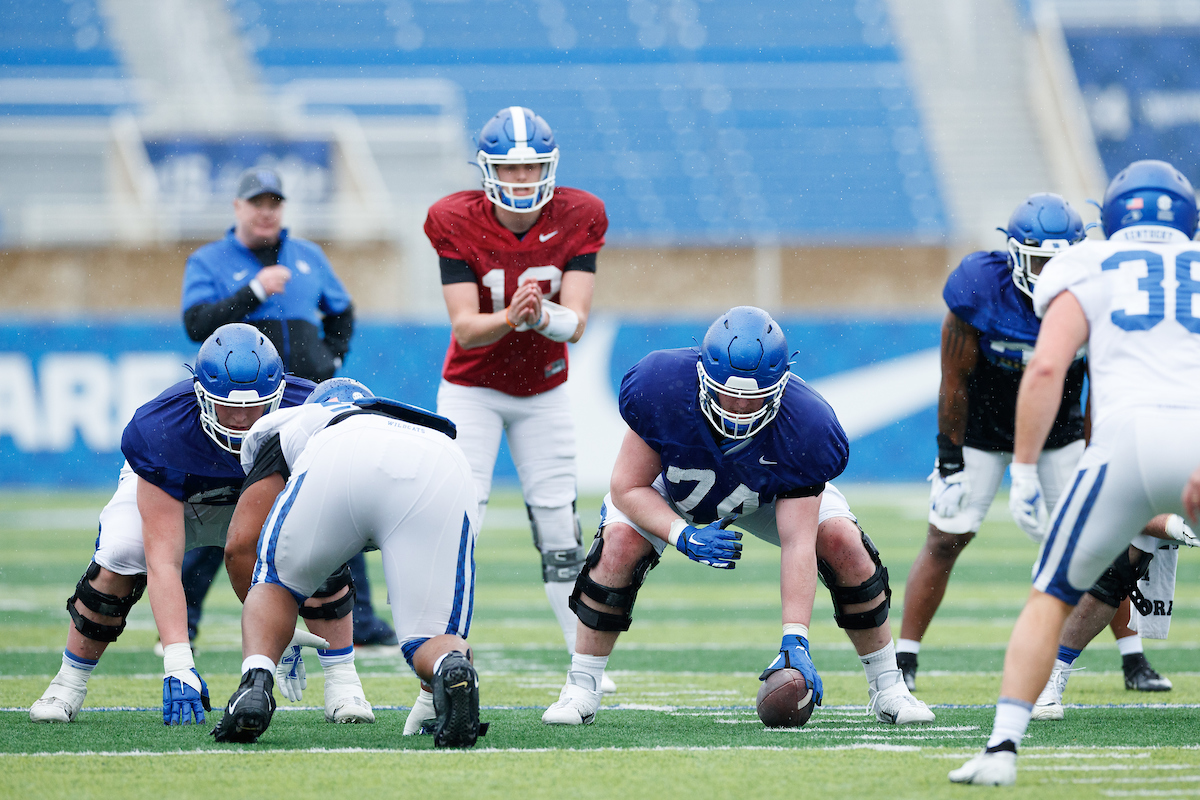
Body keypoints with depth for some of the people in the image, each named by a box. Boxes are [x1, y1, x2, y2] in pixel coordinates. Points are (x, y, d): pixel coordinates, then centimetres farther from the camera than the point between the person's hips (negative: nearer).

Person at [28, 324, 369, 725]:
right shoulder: (161, 432, -41)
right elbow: (163, 561, -43)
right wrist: (178, 665, -51)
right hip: (169, 495, -1)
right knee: (121, 556, -28)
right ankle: (69, 682, -7)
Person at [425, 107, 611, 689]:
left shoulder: (576, 220, -14)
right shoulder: (457, 224, -18)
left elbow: (575, 323, -19)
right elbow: (464, 329, -22)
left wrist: (542, 315, -41)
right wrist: (510, 317, -42)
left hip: (543, 392, 2)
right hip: (472, 389, -2)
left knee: (558, 525, 4)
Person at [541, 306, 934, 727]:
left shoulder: (803, 428, -38)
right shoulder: (663, 390, -40)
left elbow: (798, 544, -38)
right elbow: (628, 487, -28)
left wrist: (795, 643, -47)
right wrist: (684, 536, -45)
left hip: (772, 493, 0)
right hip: (673, 489, 0)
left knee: (843, 543, -20)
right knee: (619, 545, -26)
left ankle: (887, 688, -1)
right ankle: (581, 689, -9)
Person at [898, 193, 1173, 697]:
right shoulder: (981, 291, -29)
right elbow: (955, 382, -19)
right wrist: (950, 463, -16)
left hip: (1058, 432, 2)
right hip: (982, 428, -2)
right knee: (944, 540, -3)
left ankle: (1133, 660, 8)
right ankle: (903, 665, 7)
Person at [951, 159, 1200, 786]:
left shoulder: (1090, 272, 19)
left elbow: (1046, 366, 3)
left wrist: (1023, 470, 7)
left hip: (1130, 435, -1)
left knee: (1052, 597, 13)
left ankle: (1003, 746, 0)